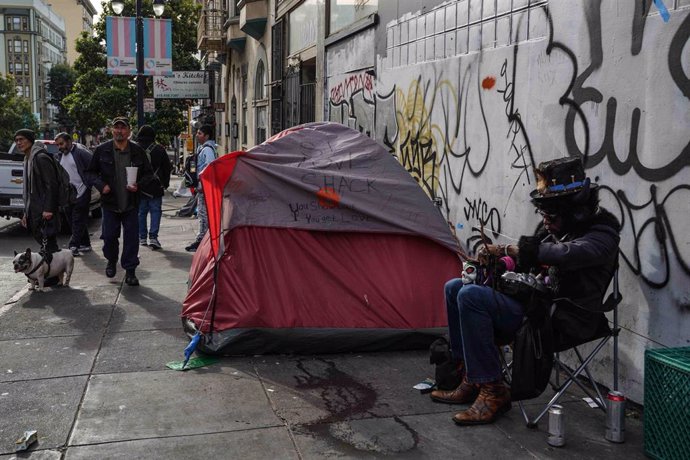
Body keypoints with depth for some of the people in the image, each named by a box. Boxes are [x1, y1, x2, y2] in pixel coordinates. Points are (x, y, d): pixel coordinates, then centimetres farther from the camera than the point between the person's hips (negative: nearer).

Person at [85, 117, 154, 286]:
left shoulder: (138, 151, 2)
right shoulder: (102, 150, 1)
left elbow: (148, 173, 9)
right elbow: (90, 172, 8)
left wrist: (139, 185, -10)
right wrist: (101, 185, -10)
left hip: (131, 203, 0)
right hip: (110, 202, 0)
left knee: (132, 237, 0)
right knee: (109, 236, 4)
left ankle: (130, 271, 11)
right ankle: (112, 261, 34)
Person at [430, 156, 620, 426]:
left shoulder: (602, 234, -13)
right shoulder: (552, 227, 12)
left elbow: (568, 255, -34)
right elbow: (525, 263, 18)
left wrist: (517, 249, -22)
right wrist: (495, 256, -4)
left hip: (562, 323, -9)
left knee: (471, 297, -25)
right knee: (455, 288, 9)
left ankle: (493, 392, -16)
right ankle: (471, 380, 9)